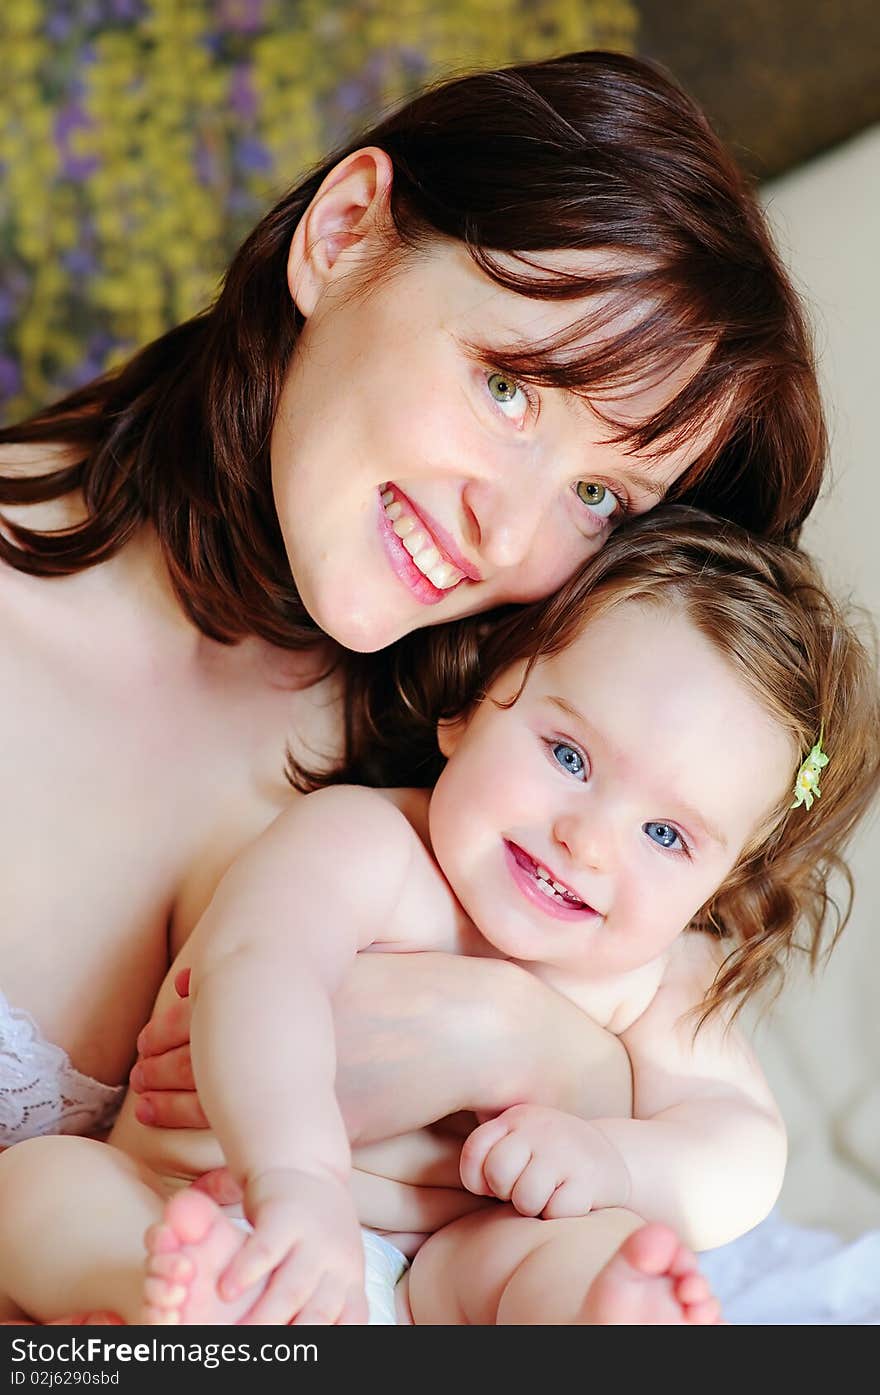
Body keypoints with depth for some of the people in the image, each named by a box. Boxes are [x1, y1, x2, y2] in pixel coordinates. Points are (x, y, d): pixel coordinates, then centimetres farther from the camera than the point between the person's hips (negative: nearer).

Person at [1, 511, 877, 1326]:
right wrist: (300, 1178, -50)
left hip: (442, 1280, 2)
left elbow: (750, 1151, -1)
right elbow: (258, 966, -32)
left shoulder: (654, 984, 5)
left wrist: (613, 1159, -25)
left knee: (599, 1246, -25)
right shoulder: (362, 843, -12)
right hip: (196, 1212, -2)